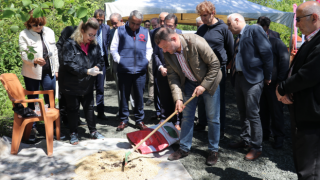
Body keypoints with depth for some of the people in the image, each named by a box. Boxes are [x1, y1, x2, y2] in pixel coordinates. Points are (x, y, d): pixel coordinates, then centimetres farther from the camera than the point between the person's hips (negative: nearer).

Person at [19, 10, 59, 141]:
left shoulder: (49, 32, 5)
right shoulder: (24, 35, -7)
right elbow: (24, 54, -13)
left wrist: (56, 69, 8)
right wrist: (35, 60, -33)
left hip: (48, 72, 3)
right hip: (32, 73, -3)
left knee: (50, 101, 9)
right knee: (32, 101, 8)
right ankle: (32, 129, 22)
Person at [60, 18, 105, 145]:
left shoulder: (94, 46, 1)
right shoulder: (70, 44, -14)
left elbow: (101, 61, 6)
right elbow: (69, 64, -21)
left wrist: (96, 67, -18)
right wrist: (87, 71, -27)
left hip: (88, 85, 4)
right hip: (72, 85, -4)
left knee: (89, 108, 15)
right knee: (73, 109, 10)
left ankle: (93, 131, 28)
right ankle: (73, 133, 25)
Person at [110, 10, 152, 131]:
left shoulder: (145, 32, 11)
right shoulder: (120, 31, 5)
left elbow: (149, 48, 18)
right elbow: (113, 48, 6)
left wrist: (146, 60, 6)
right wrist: (119, 60, -3)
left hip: (140, 70, 1)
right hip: (124, 70, -1)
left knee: (139, 96, 6)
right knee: (124, 96, 7)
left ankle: (139, 120, 18)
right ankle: (123, 120, 19)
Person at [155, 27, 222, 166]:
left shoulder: (196, 43, -31)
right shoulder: (168, 53, -14)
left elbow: (215, 64, -23)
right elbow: (172, 76, -10)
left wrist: (204, 85, -22)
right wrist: (177, 97, -22)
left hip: (208, 81, -4)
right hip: (189, 83, 5)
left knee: (212, 118, 2)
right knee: (186, 116, 8)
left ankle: (213, 150, 18)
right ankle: (184, 148, 22)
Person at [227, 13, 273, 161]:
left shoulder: (255, 30, -9)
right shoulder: (238, 38, 16)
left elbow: (267, 52, -14)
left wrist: (267, 76, -11)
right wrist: (233, 75, 8)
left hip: (253, 79, -9)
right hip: (239, 77, 9)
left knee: (252, 114, -4)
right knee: (242, 112, 17)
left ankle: (256, 147, 9)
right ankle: (245, 140, 33)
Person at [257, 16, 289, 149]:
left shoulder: (276, 42, -4)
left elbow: (285, 61, -8)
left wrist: (280, 81, -14)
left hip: (273, 84, -5)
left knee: (276, 111, 3)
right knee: (262, 110, 11)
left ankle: (279, 137, 15)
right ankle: (265, 134, 25)